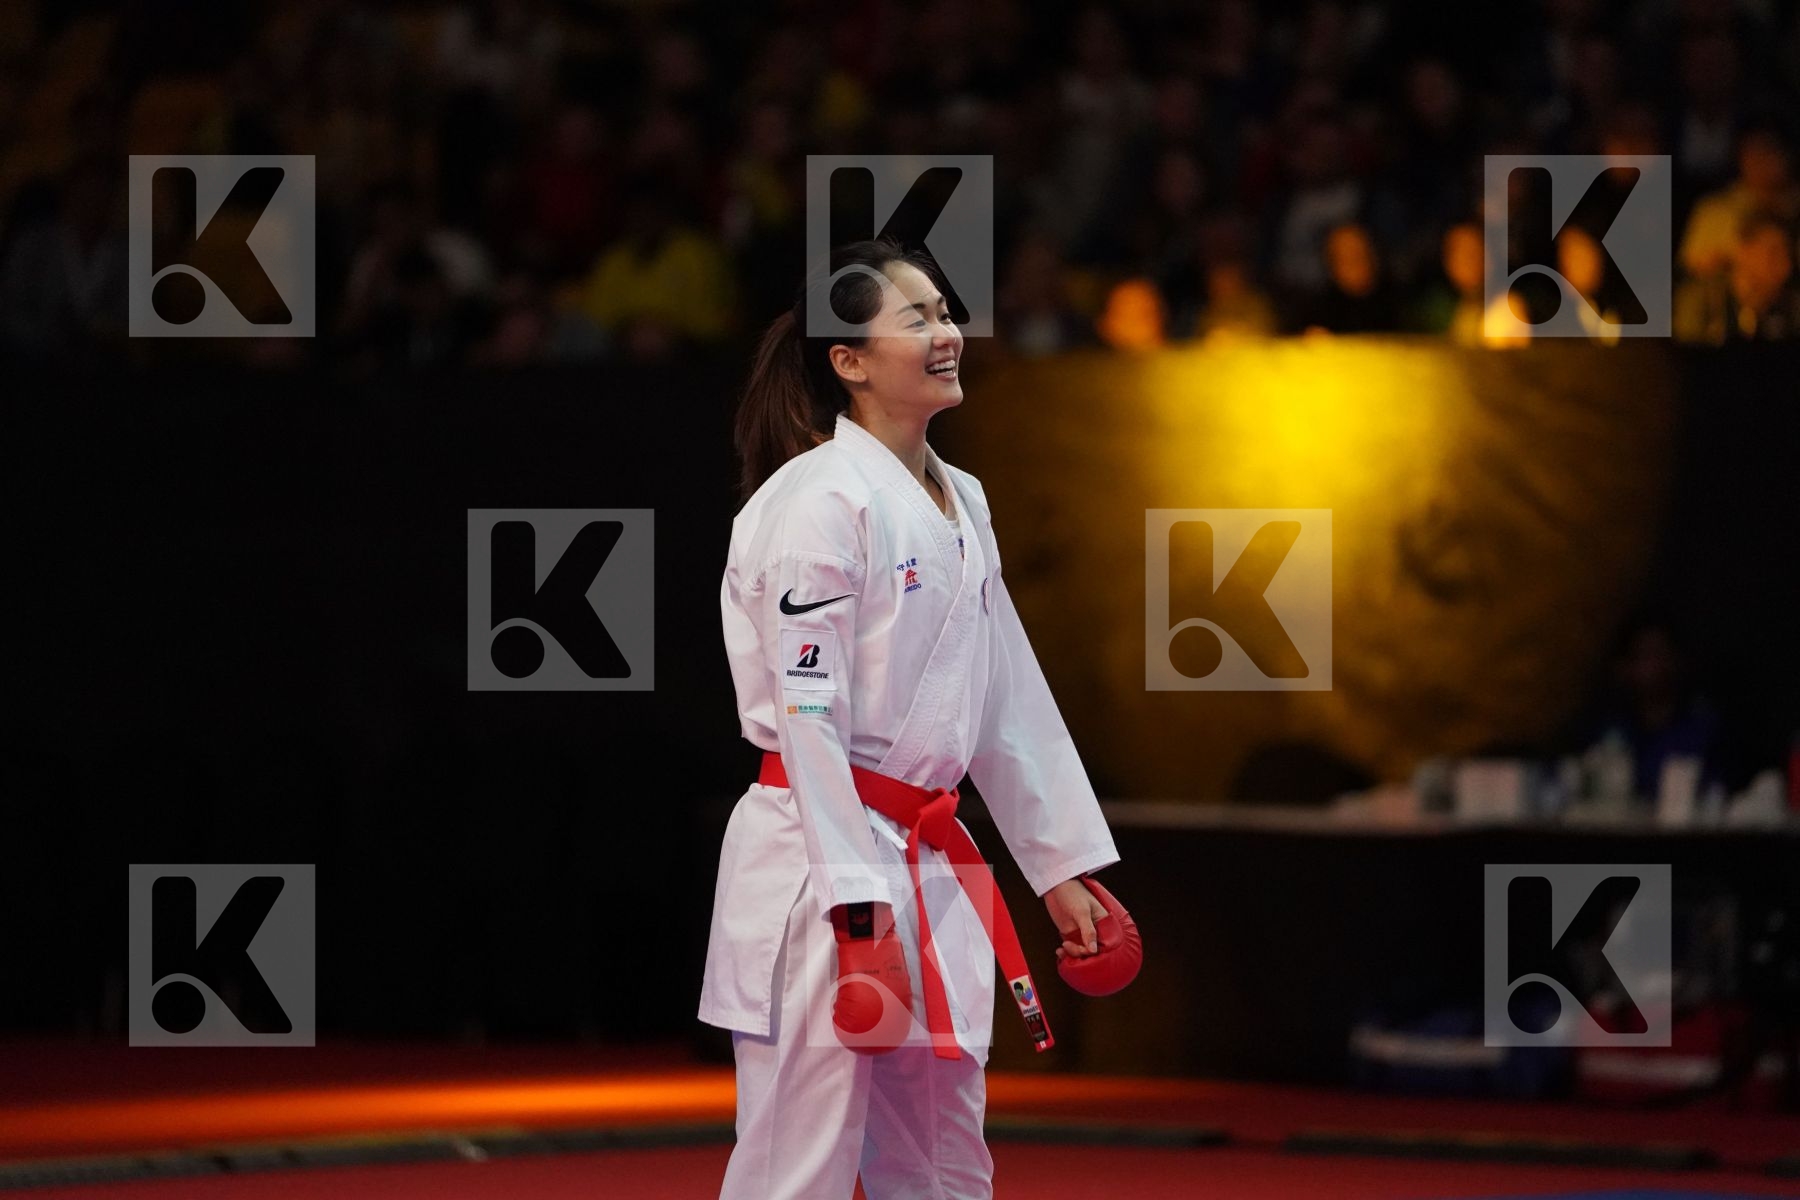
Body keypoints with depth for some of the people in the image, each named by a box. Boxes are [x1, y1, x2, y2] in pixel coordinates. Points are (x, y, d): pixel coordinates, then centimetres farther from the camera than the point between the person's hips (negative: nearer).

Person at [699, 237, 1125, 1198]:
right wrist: (858, 910, -20)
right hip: (819, 863, -9)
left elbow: (1010, 701, 18)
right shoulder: (819, 501, -14)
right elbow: (807, 716, -18)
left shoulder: (959, 504, 14)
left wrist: (1065, 868, 17)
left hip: (928, 871, 9)